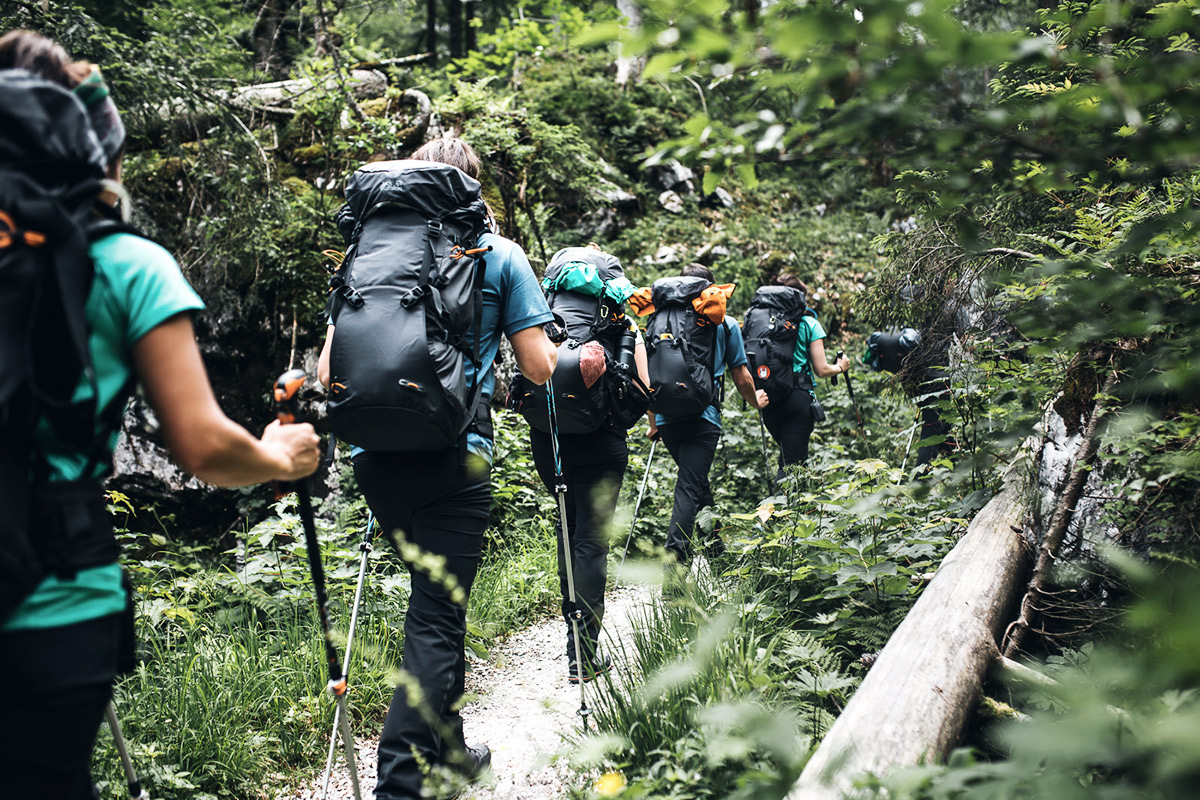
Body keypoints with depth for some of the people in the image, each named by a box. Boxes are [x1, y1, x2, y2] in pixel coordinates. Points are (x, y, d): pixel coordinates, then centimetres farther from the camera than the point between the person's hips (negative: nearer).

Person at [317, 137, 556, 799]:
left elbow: (328, 371, 10)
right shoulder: (499, 254, 4)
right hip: (451, 460, -4)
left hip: (374, 455, 4)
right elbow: (539, 368, 1)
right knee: (435, 619, -1)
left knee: (437, 605, 21)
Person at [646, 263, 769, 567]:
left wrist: (653, 422, 19)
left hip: (666, 416, 4)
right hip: (703, 416, -3)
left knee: (695, 478, 22)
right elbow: (742, 378, 10)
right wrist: (756, 401, 31)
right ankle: (675, 551, -24)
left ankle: (713, 542, 35)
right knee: (690, 485, -7)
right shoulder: (726, 324, 6)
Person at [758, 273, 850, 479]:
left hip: (768, 400, 4)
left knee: (789, 456, 22)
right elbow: (821, 370, -1)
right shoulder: (809, 324, 0)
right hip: (798, 399, -4)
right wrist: (840, 367, 19)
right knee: (792, 464, -5)